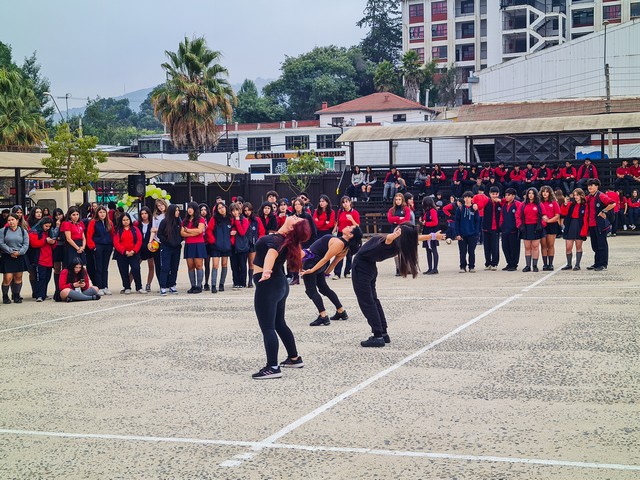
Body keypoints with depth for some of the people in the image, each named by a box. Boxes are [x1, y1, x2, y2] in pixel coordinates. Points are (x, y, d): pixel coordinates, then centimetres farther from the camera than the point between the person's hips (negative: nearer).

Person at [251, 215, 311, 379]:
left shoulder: (275, 240, -21)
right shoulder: (288, 241, 4)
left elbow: (272, 253, -44)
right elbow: (299, 253, 26)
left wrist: (266, 272, -62)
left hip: (268, 284, -9)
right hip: (280, 284, 9)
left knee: (267, 328, -8)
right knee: (279, 324, 21)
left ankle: (272, 368, -10)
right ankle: (294, 358, 31)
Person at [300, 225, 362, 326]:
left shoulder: (338, 243, -27)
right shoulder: (345, 245, 0)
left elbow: (325, 259, -23)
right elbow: (335, 262, 10)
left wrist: (311, 270, -18)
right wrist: (326, 272, 21)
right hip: (317, 263, 9)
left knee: (311, 290, -2)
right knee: (324, 287, 22)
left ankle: (323, 317, -7)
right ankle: (341, 312, 28)